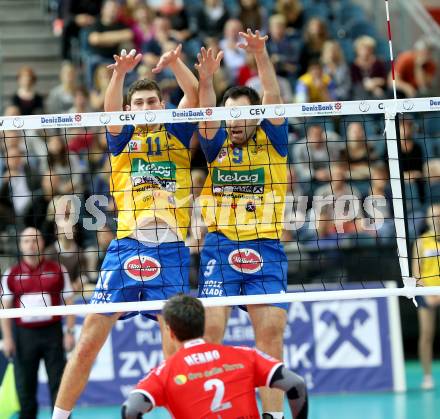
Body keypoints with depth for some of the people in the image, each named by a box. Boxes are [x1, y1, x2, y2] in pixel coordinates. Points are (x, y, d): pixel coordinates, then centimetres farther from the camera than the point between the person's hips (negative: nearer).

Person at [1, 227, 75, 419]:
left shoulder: (57, 270, 4)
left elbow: (69, 302, 5)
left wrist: (70, 332, -1)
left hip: (52, 331, -1)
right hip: (23, 334, 1)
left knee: (58, 383, -2)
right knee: (25, 386, 3)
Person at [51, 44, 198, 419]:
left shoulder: (176, 134, 13)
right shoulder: (123, 138, 12)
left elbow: (194, 95, -3)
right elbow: (110, 108, -8)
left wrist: (174, 64, -22)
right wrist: (121, 72, -27)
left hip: (172, 250, 0)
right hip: (126, 246, 0)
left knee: (176, 349, -3)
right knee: (89, 342, -2)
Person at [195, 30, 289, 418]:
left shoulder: (270, 140, 9)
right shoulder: (217, 145, 11)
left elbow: (273, 99, -6)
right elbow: (206, 111, -7)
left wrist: (262, 56, -21)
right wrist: (206, 80, -27)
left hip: (266, 249, 0)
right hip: (220, 247, 0)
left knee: (272, 330, -6)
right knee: (210, 327, -11)